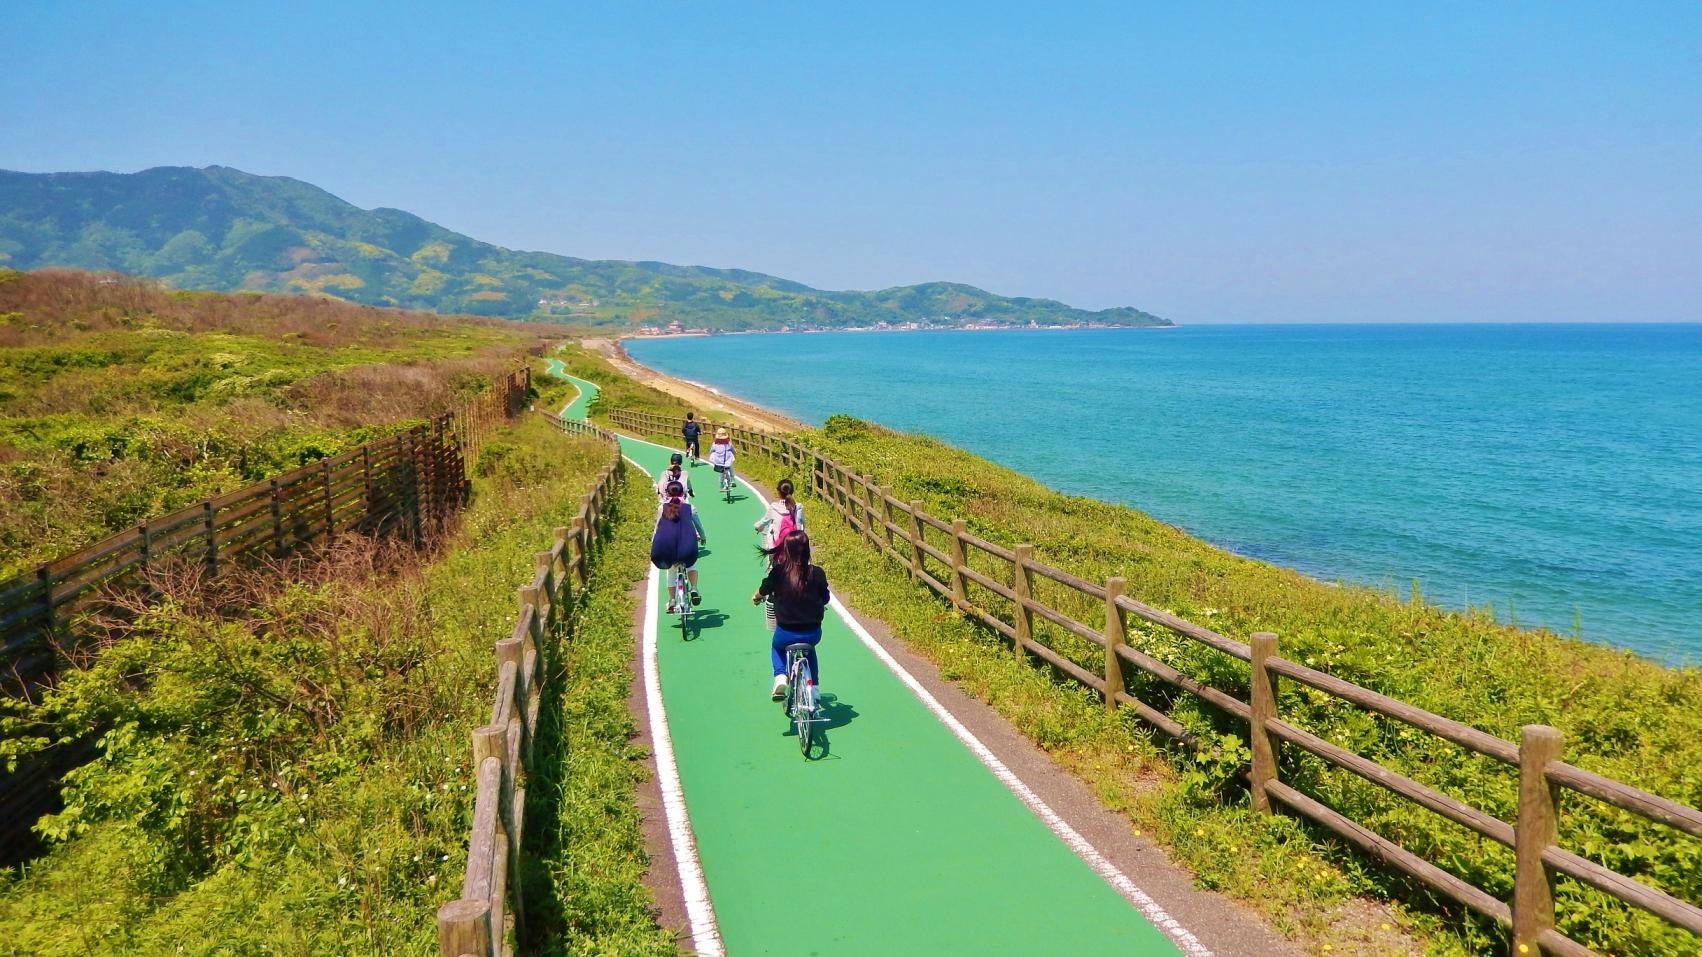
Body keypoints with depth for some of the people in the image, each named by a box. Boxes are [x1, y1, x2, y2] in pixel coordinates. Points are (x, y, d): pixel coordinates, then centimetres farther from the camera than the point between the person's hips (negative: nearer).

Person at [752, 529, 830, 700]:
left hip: (786, 633, -1)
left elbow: (762, 592, 7)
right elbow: (826, 599, 5)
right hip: (813, 633, 1)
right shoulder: (817, 573, -9)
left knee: (776, 647, 34)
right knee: (809, 648, 37)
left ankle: (780, 677, 12)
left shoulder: (778, 572, -11)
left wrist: (755, 598, 30)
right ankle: (814, 686, 37)